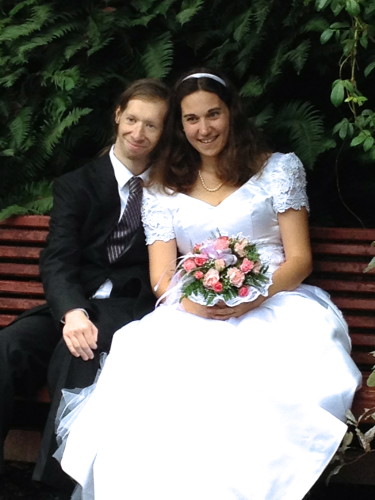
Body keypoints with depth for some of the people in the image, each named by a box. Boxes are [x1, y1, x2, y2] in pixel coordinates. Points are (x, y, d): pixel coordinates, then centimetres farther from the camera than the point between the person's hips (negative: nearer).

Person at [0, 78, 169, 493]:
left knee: (82, 351, -34)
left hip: (134, 308, -2)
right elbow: (57, 261, -2)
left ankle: (61, 477, -25)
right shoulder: (75, 185, 11)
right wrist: (72, 313, -23)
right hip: (75, 307, 2)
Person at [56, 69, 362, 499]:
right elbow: (162, 277, 11)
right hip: (192, 315, 1)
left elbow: (299, 258, 7)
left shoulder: (279, 169, 14)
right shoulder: (163, 189, 18)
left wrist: (255, 296, -14)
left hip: (273, 301, -1)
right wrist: (191, 298, -14)